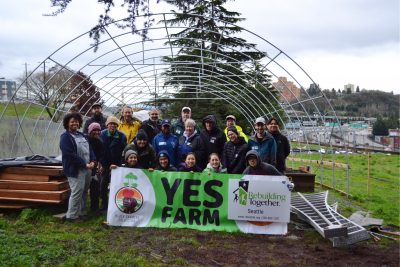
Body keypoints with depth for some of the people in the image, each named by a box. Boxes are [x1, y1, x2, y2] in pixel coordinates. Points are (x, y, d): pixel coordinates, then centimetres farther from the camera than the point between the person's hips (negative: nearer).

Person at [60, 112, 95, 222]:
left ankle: (82, 212, 25)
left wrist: (92, 161, -2)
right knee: (77, 192, -9)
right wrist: (84, 164, -17)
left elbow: (89, 149, 16)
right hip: (75, 170, -8)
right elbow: (70, 154, -17)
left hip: (87, 168, 8)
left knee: (84, 191, 12)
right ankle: (72, 215, 4)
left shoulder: (82, 135, 17)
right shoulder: (65, 137, -8)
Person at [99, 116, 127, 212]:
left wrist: (116, 164, -11)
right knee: (103, 186, 3)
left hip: (117, 165, -2)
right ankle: (104, 207, 16)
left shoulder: (121, 136, -8)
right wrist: (102, 164, -3)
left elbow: (123, 152, -7)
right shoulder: (102, 134, -3)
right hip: (105, 164, 2)